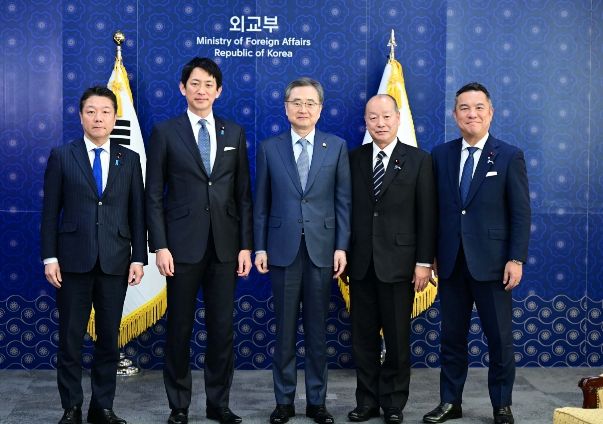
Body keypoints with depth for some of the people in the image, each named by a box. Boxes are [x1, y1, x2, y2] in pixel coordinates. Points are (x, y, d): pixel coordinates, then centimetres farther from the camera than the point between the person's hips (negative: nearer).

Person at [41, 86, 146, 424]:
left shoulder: (130, 160, 8)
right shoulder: (62, 156, 3)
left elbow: (137, 212, 6)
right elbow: (50, 211, 1)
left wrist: (138, 258, 0)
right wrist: (50, 257, -5)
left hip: (115, 262, 2)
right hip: (73, 260, -1)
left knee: (109, 339, 8)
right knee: (70, 339, 4)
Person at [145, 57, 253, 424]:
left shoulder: (234, 133, 9)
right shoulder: (166, 132, 1)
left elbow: (244, 194, 8)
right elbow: (154, 195, -1)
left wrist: (246, 245, 2)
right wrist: (160, 246, -8)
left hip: (225, 246, 2)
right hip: (183, 245, -2)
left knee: (222, 328, 6)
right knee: (180, 328, 6)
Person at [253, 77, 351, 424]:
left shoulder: (337, 146, 4)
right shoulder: (269, 148, 5)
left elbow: (343, 200, 2)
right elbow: (261, 203, 5)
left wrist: (341, 247, -4)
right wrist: (260, 247, 0)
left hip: (321, 248, 0)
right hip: (283, 248, 0)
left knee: (318, 330, 7)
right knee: (285, 329, 6)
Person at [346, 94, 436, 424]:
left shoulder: (418, 160, 0)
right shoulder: (354, 159, 6)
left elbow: (426, 215, -2)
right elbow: (347, 209, 6)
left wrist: (424, 262, -6)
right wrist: (343, 253, 1)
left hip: (398, 262, -2)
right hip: (361, 262, 2)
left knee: (397, 338, 6)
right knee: (363, 337, 9)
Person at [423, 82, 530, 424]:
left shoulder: (510, 156, -2)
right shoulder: (441, 155, 7)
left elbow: (521, 213, -4)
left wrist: (517, 259, -10)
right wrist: (428, 254, 3)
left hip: (491, 261, -3)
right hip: (451, 261, 3)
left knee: (500, 338, 5)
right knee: (452, 336, 11)